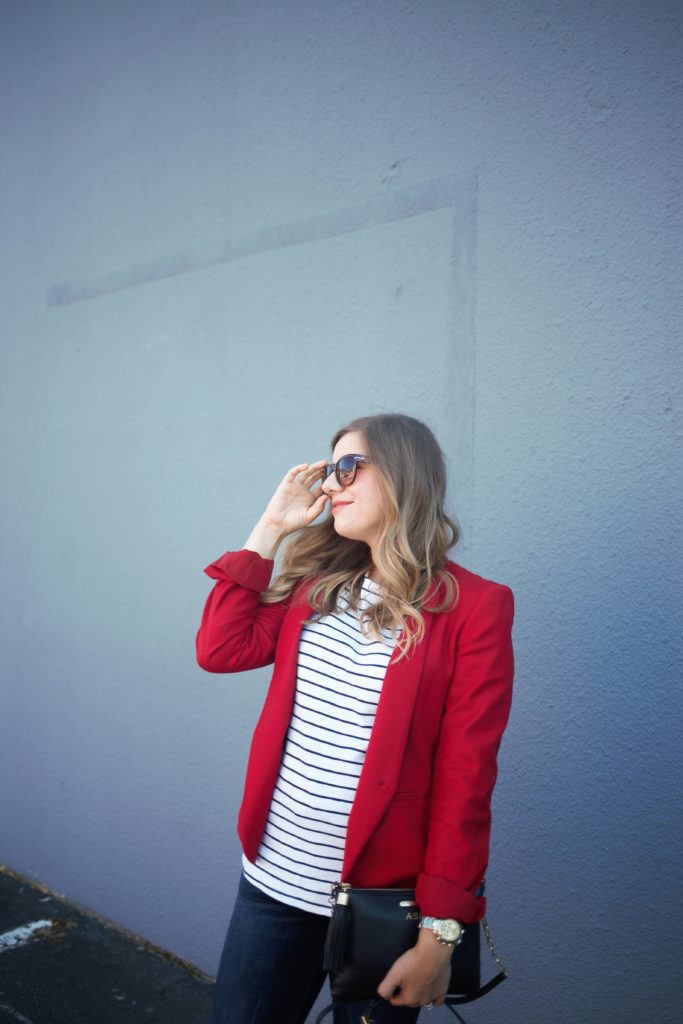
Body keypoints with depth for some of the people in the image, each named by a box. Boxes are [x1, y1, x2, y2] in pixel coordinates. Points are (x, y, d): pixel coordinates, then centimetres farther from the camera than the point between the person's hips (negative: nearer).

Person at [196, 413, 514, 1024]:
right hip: (273, 882, 5)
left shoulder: (475, 607, -12)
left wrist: (441, 932, -13)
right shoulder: (316, 582, 5)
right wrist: (271, 529, -3)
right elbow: (219, 650, -5)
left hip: (382, 900, -4)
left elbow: (466, 775, -14)